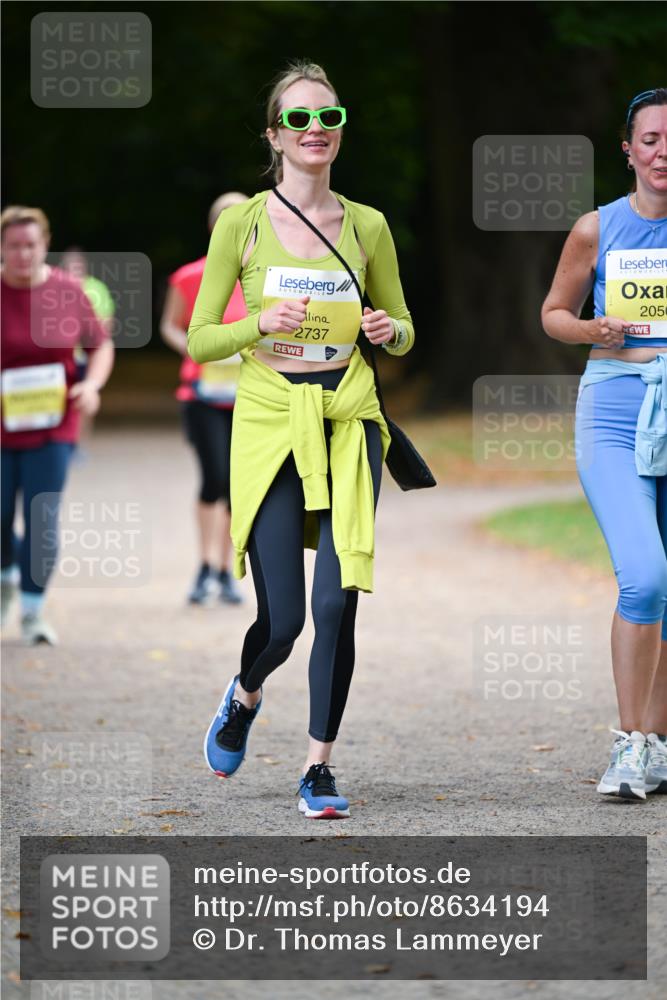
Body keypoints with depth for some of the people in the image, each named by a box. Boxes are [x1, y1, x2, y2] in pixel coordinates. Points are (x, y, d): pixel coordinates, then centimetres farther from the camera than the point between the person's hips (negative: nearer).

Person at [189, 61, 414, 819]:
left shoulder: (367, 227, 6)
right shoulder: (242, 225, -1)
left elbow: (404, 330, 16)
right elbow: (199, 339, 1)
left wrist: (387, 329, -7)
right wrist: (262, 321, -17)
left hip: (348, 420, 2)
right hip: (269, 419, -2)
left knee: (337, 604, -8)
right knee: (282, 617, -4)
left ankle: (318, 769, 5)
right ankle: (243, 697, 31)